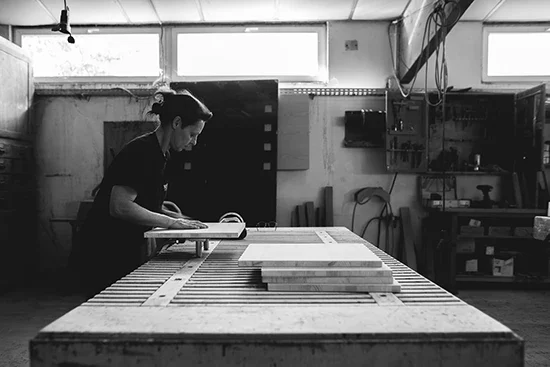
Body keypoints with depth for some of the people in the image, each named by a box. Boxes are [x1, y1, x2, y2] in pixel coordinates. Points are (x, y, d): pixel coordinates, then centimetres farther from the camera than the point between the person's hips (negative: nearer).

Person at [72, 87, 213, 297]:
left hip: (127, 255, 9)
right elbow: (119, 207, -27)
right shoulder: (142, 151, -19)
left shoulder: (158, 154, 10)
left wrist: (163, 212, 1)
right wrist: (170, 222, -22)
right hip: (104, 258, -9)